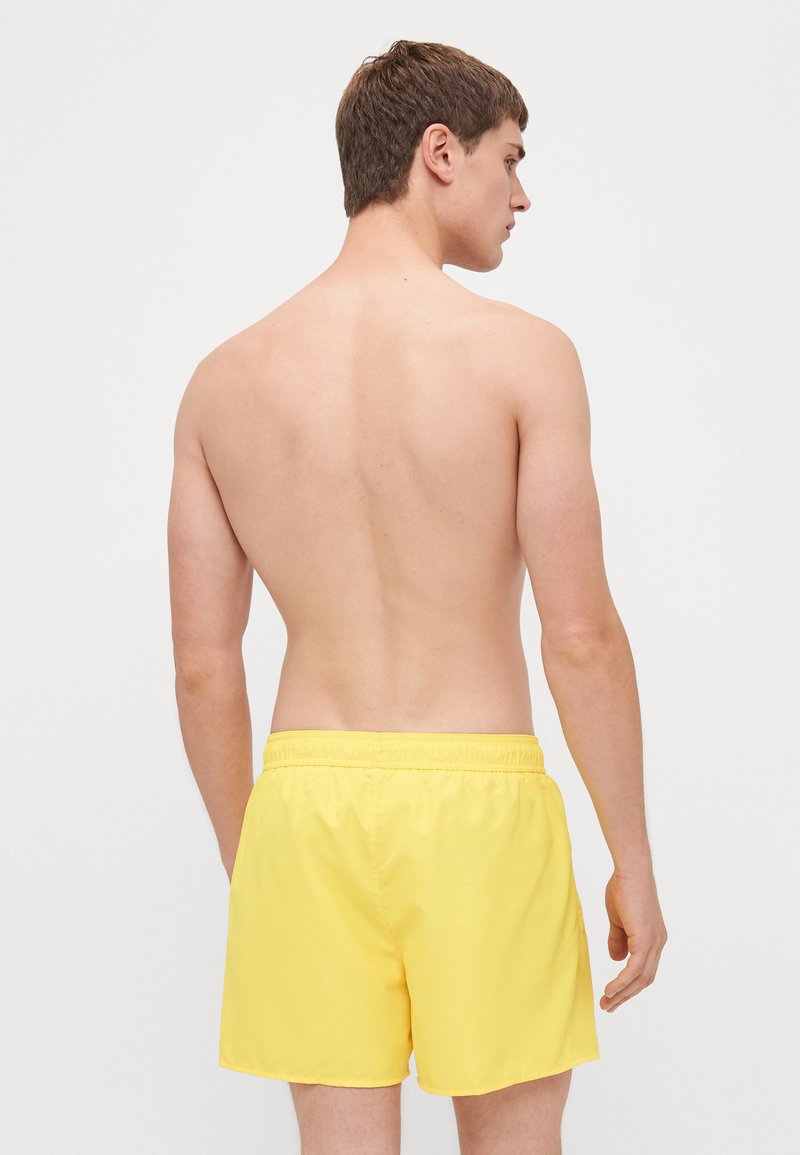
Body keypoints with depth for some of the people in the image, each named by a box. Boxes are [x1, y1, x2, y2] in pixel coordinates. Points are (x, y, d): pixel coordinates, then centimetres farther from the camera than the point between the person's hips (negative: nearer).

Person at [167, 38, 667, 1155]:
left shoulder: (224, 379, 3)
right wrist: (634, 863, -1)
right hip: (476, 793, -3)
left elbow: (202, 664, 5)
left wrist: (246, 862, 16)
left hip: (306, 794, 3)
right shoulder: (521, 353, -8)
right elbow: (580, 634, -10)